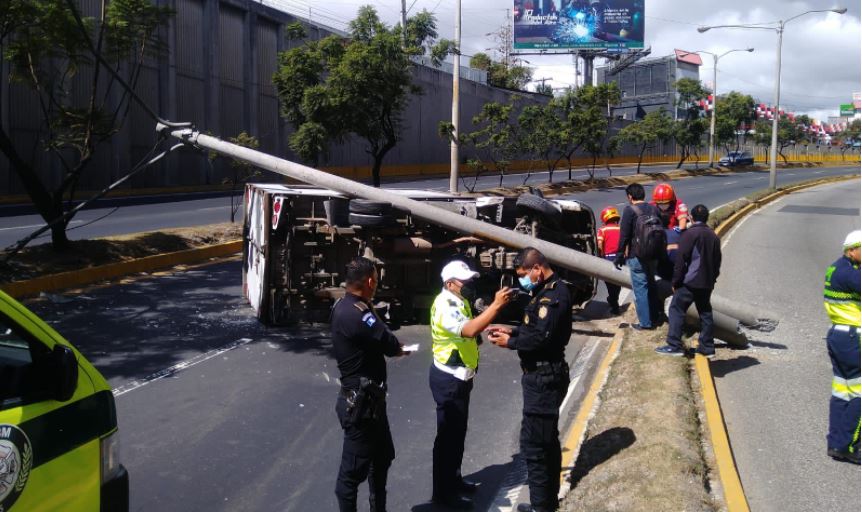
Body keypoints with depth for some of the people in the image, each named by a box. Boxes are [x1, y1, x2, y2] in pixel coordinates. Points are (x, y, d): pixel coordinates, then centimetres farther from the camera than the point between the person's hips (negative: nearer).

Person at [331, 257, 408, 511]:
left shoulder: (345, 307, 8)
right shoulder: (356, 314, -27)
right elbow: (391, 346, -23)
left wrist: (392, 346, -8)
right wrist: (398, 347, -2)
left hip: (368, 399, 11)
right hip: (361, 402, -11)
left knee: (382, 457, 24)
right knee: (354, 468, 4)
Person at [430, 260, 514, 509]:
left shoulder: (458, 302, 10)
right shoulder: (445, 306, -23)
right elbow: (469, 330, -39)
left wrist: (485, 329, 4)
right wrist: (496, 305, -41)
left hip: (459, 377, 10)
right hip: (448, 379, -10)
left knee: (458, 431, 19)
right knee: (448, 434, -1)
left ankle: (454, 479, 34)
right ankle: (443, 491, 9)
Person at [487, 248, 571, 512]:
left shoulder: (554, 294, -20)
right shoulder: (549, 290, 12)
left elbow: (541, 337, -26)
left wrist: (510, 342, -12)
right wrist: (512, 331, 6)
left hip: (544, 377, -11)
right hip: (544, 374, 11)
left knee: (533, 443, -4)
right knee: (547, 439, 19)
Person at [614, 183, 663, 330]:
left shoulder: (630, 210, -12)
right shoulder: (654, 209, 7)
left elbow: (624, 236, -14)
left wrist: (619, 256, -7)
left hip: (636, 257, -7)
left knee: (640, 289, 0)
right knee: (651, 285, 22)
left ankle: (645, 323, 4)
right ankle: (656, 316, 32)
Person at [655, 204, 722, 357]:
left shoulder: (689, 234, -11)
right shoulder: (713, 236, 11)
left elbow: (681, 260, -14)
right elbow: (717, 261, 15)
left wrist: (675, 281, -8)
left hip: (690, 281, -7)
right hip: (707, 283, 7)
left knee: (677, 309, -3)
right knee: (705, 313, 13)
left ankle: (674, 346, -8)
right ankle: (707, 347, 16)